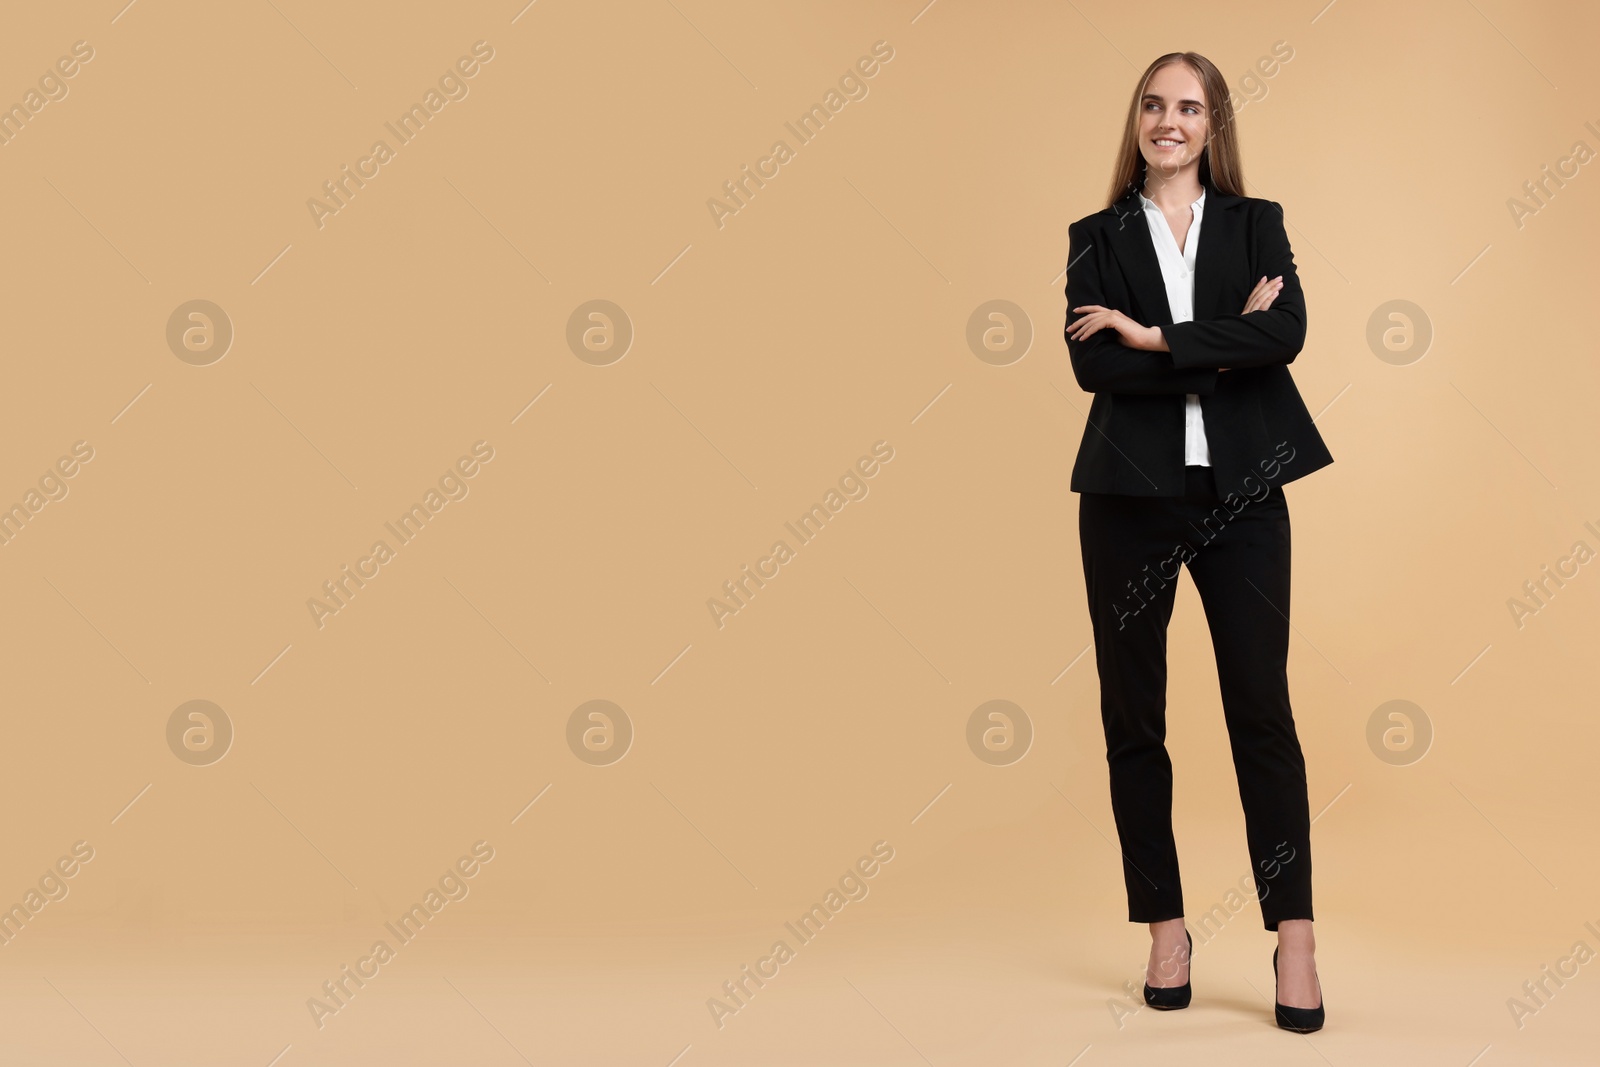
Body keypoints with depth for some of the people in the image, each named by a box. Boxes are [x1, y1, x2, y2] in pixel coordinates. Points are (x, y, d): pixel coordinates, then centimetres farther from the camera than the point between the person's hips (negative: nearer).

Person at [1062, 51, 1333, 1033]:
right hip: (1131, 497, 1)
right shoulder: (1099, 238, 8)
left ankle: (1296, 939, 3)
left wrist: (1154, 337, -13)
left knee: (1263, 711, -3)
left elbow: (1286, 333, -10)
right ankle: (1166, 928, 17)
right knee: (1133, 718, 5)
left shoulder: (1257, 224, 9)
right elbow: (1092, 366, -8)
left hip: (1239, 492, -1)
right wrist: (1224, 349, -11)